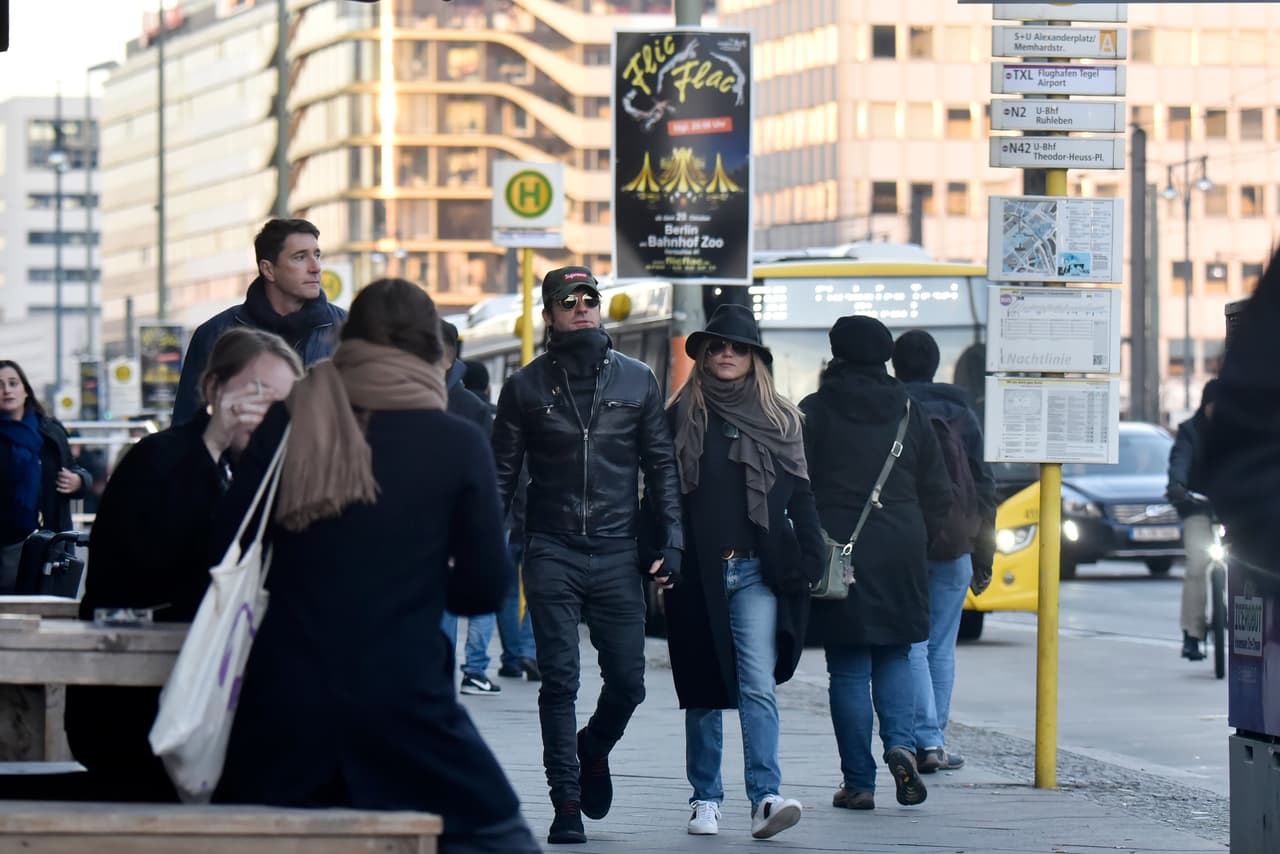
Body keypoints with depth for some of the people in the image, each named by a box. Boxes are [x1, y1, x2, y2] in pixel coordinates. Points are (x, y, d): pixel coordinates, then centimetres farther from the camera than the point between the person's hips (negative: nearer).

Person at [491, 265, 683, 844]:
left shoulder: (636, 380, 8)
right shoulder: (526, 386, 6)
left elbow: (661, 465, 11)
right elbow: (502, 472, 7)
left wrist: (670, 541, 1)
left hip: (617, 555, 1)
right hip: (551, 555, -1)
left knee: (627, 681, 1)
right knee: (559, 682, -4)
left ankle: (593, 752, 32)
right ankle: (566, 803, 2)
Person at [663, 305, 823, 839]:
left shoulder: (779, 420, 10)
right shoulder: (681, 418, 6)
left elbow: (799, 494, 9)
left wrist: (810, 560, 0)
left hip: (757, 571, 0)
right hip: (697, 571, 0)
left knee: (758, 685, -11)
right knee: (703, 689, 7)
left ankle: (765, 798, -18)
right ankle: (705, 798, 15)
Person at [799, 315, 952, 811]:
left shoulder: (813, 413, -3)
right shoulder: (907, 413, 7)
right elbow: (938, 493, 9)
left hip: (836, 552, -3)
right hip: (899, 554, 3)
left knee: (849, 668, 2)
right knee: (894, 655, 15)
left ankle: (858, 783, 0)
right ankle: (901, 744, -9)